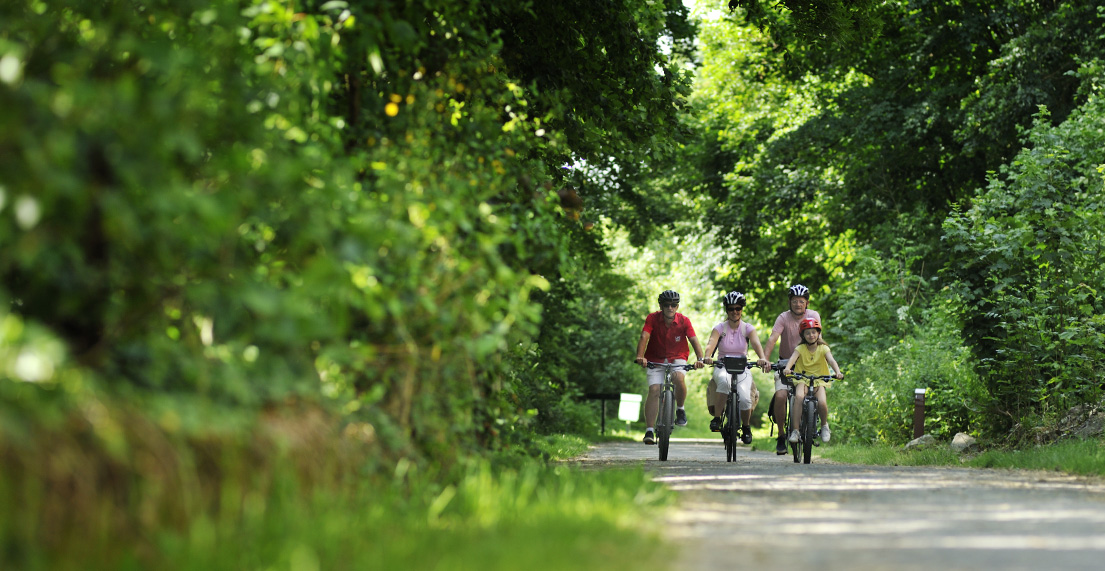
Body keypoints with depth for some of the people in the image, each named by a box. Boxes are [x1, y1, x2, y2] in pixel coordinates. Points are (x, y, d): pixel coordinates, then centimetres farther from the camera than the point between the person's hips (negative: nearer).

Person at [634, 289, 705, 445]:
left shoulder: (684, 321, -13)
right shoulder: (653, 318, -15)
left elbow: (694, 340, -21)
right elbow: (644, 337, -26)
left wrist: (700, 359, -38)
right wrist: (640, 356, -44)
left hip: (677, 358, 0)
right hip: (655, 359, 0)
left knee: (679, 378, -31)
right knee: (654, 390, -16)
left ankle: (680, 409, -4)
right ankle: (649, 431, -15)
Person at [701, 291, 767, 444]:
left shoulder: (748, 328, -1)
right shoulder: (720, 328, -2)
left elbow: (756, 343, -19)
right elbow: (711, 343, -21)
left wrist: (762, 358, -41)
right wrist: (707, 357, -43)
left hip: (742, 369, 1)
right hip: (722, 367, -1)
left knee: (744, 398, -26)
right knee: (724, 381, -39)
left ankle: (746, 427, 4)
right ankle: (716, 418, -25)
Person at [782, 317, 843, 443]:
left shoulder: (823, 348, 0)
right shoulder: (800, 348, -1)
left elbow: (831, 360, -17)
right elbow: (792, 358, -20)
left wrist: (837, 372, -38)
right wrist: (787, 368, -43)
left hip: (819, 381, 0)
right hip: (802, 380, 0)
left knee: (822, 402, -26)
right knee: (799, 396, -33)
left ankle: (824, 425, 7)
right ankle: (795, 430, -28)